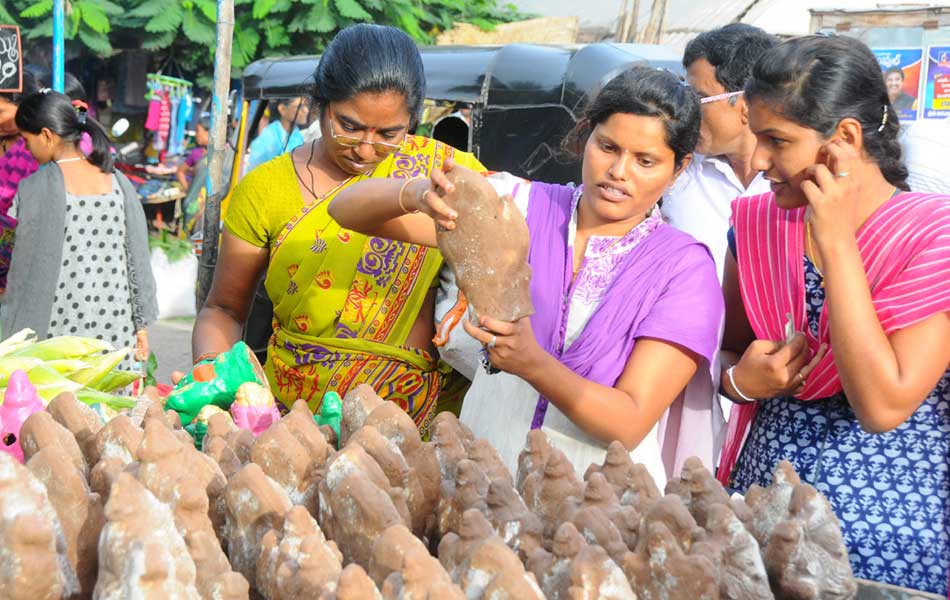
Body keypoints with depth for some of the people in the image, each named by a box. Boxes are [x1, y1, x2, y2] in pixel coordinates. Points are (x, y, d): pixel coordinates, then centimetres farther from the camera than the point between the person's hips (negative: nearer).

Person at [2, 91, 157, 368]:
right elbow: (138, 258, 6)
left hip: (62, 331, -4)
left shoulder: (35, 189, -9)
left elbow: (29, 268, -8)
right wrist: (141, 324, 13)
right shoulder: (118, 182, 4)